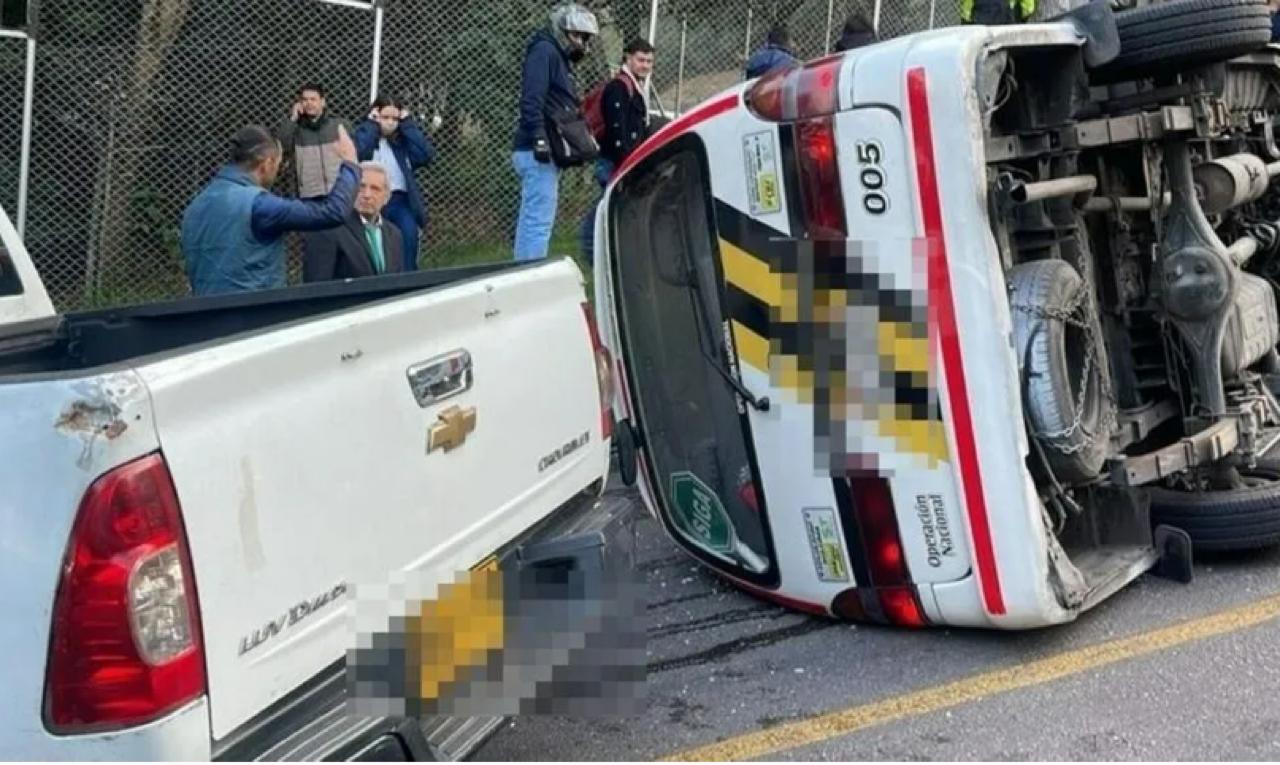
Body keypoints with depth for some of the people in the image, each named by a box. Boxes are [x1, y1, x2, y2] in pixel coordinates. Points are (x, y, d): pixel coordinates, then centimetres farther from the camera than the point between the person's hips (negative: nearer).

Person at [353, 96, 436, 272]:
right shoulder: (364, 135, 8)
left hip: (400, 201, 2)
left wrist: (408, 124, 2)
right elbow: (358, 153, -17)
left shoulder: (402, 140, 15)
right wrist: (371, 125, -5)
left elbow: (426, 155, -3)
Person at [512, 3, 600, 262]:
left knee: (533, 220, 11)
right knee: (539, 221, -14)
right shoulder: (544, 51, -7)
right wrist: (539, 139, -27)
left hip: (545, 152, 10)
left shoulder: (558, 56, 23)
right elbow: (531, 99, -20)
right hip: (539, 152, -10)